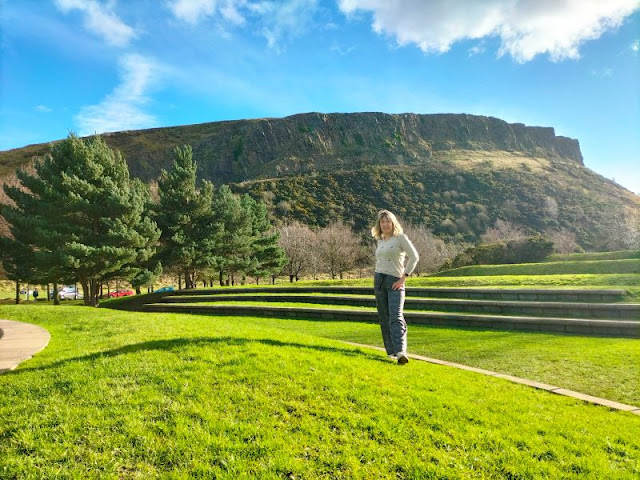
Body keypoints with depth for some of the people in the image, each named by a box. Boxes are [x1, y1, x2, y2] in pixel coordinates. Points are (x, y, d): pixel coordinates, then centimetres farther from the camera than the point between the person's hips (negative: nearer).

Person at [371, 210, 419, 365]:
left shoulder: (400, 237, -3)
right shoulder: (380, 241, 15)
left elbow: (414, 257, -11)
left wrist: (403, 278, -14)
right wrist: (378, 277, 14)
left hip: (395, 282, -6)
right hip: (379, 281, 6)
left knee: (396, 317, -18)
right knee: (384, 318, 5)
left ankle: (401, 352, -26)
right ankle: (391, 351, 13)